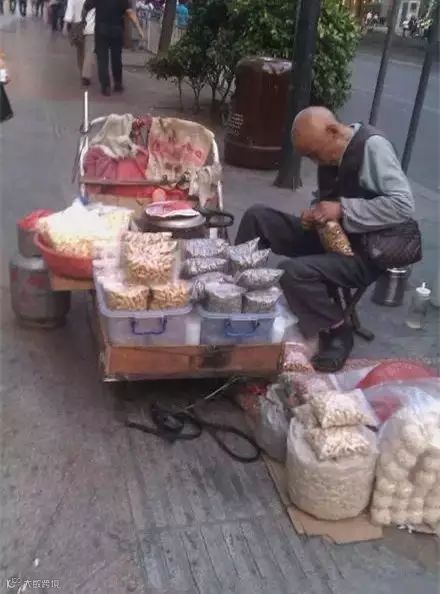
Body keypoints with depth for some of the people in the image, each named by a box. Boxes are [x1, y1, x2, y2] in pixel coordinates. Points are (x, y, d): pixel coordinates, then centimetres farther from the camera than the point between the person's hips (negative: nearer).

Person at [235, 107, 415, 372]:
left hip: (363, 252, -8)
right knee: (257, 216, -3)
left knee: (294, 271, -31)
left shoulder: (372, 146, -19)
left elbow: (403, 205, -26)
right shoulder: (331, 153, 3)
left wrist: (343, 209, -26)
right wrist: (316, 214, -4)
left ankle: (337, 332, -8)